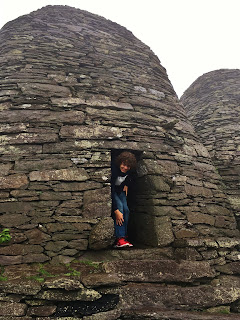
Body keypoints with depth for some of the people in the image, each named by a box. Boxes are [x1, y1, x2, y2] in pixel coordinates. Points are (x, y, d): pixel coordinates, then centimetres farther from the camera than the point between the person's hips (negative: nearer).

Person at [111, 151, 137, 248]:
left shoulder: (129, 171, -15)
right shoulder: (114, 170, -35)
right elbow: (111, 191, -39)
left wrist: (126, 185, -1)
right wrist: (116, 211, -42)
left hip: (120, 190, 6)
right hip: (111, 190, -6)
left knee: (126, 209, -11)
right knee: (119, 206, -26)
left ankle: (124, 236, -6)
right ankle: (119, 238, -30)